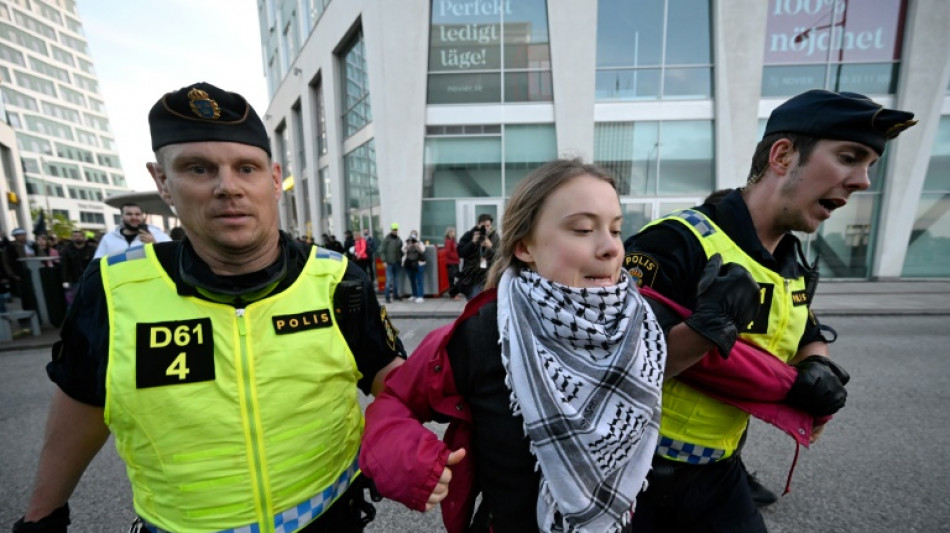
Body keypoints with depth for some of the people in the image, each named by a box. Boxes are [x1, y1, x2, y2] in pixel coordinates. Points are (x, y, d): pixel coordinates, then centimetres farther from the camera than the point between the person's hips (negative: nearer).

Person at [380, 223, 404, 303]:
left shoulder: (399, 239, 11)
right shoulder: (387, 239, -4)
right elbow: (383, 251, -6)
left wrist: (401, 259, 9)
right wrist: (384, 261, -11)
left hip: (398, 263, 5)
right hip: (389, 263, -5)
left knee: (396, 280, 11)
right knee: (389, 280, -5)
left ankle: (395, 295, 22)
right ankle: (387, 297, 1)